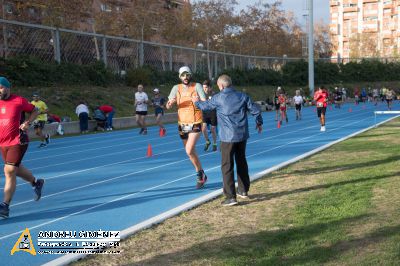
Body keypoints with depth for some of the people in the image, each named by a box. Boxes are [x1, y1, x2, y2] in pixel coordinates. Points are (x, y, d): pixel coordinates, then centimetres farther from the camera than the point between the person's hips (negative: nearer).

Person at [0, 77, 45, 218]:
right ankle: (36, 183, 47)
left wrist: (27, 123, -10)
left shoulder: (19, 101, -8)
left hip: (18, 142, -6)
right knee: (16, 169, 19)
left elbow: (35, 111, 5)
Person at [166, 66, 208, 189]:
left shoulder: (197, 86, -6)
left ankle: (200, 174, 2)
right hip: (182, 124, 5)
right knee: (191, 152, 13)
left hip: (195, 124, -4)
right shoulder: (176, 88, 3)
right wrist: (171, 102, -24)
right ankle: (201, 175, 30)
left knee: (189, 151, -17)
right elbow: (168, 106, -1)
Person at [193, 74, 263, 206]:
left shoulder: (218, 98, -6)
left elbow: (205, 106, 9)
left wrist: (196, 101, 31)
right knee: (241, 162, 19)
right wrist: (259, 122, 24)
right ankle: (243, 191, 31)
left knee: (227, 166, 0)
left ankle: (231, 197, -5)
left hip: (228, 136, -5)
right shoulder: (243, 96, 4)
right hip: (242, 135, 5)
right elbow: (256, 110, 6)